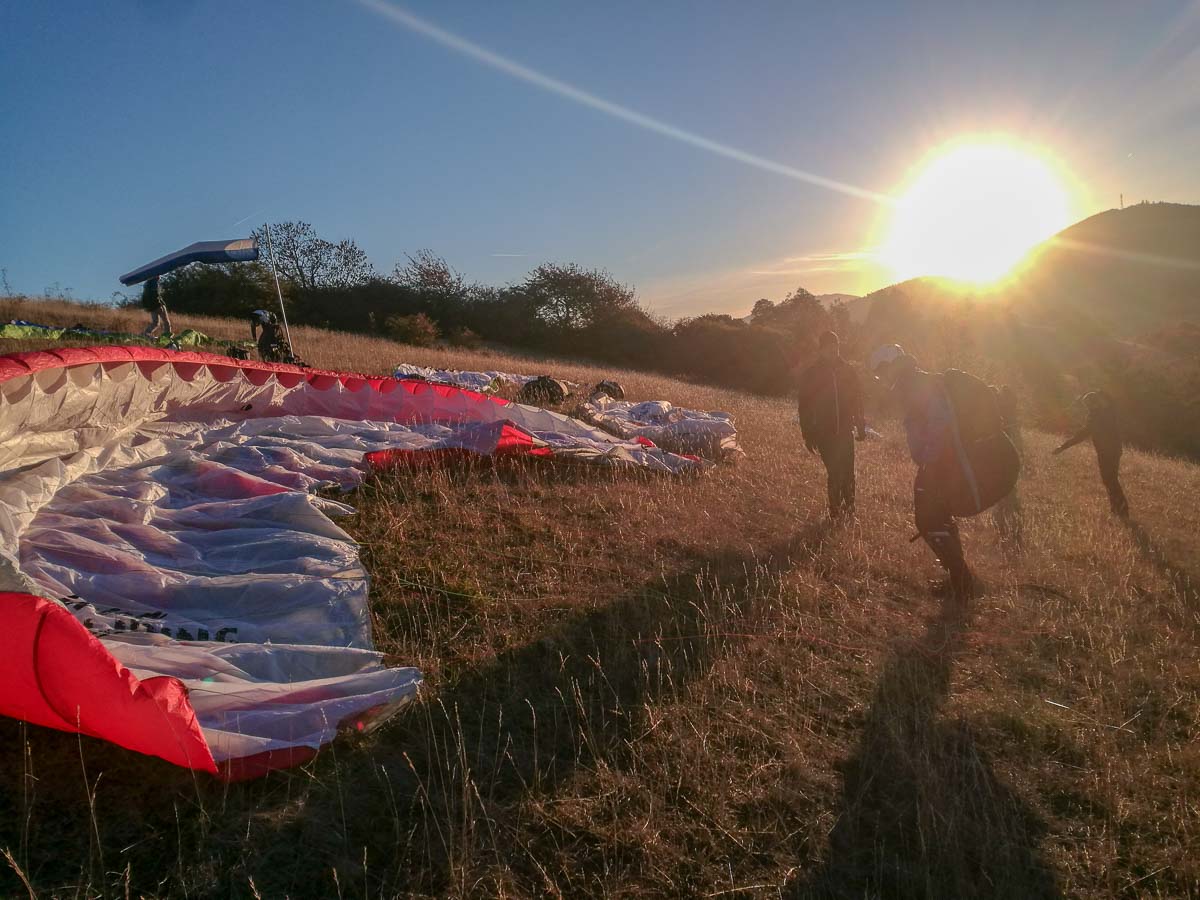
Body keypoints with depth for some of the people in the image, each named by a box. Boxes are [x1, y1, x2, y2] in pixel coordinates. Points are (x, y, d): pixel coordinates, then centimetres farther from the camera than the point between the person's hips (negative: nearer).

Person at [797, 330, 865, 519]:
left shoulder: (848, 371, 5)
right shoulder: (810, 375, -1)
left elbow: (857, 401, 11)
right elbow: (804, 406, 1)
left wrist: (860, 427, 8)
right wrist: (808, 435, -2)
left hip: (845, 431, 1)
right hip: (824, 433, -1)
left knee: (847, 472, -6)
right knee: (833, 472, 0)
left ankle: (848, 507, 8)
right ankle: (835, 508, 12)